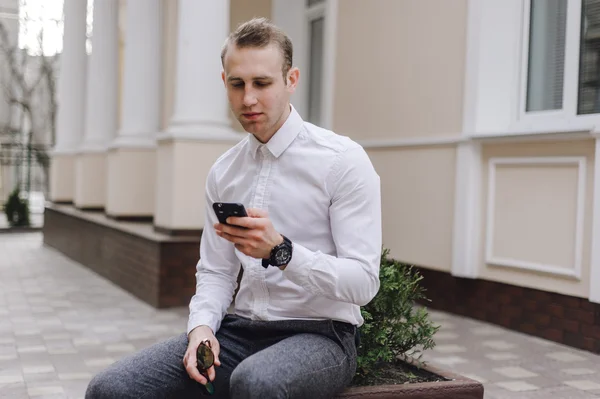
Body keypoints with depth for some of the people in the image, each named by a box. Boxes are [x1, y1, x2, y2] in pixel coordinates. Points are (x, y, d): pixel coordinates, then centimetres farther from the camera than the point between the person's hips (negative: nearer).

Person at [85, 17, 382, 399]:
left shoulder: (343, 160, -8)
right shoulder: (222, 173, 10)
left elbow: (363, 282, -13)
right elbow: (215, 272, 14)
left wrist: (280, 251, -26)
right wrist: (202, 325, -6)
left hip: (319, 334, -5)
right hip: (240, 328, 5)